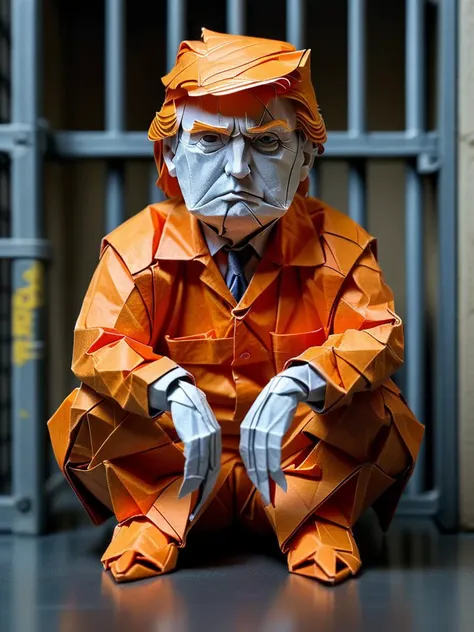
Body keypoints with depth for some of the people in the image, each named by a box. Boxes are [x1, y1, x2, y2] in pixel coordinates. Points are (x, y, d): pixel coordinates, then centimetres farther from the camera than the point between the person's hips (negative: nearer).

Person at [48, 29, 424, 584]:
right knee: (89, 413, -23)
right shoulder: (142, 245, -8)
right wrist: (175, 392, -40)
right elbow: (98, 344, -18)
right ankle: (153, 518, -2)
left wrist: (297, 383, -41)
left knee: (378, 411, -27)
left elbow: (377, 334, -20)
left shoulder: (336, 244, -8)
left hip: (295, 461, 0)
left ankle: (313, 520, -6)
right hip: (176, 466, 1)